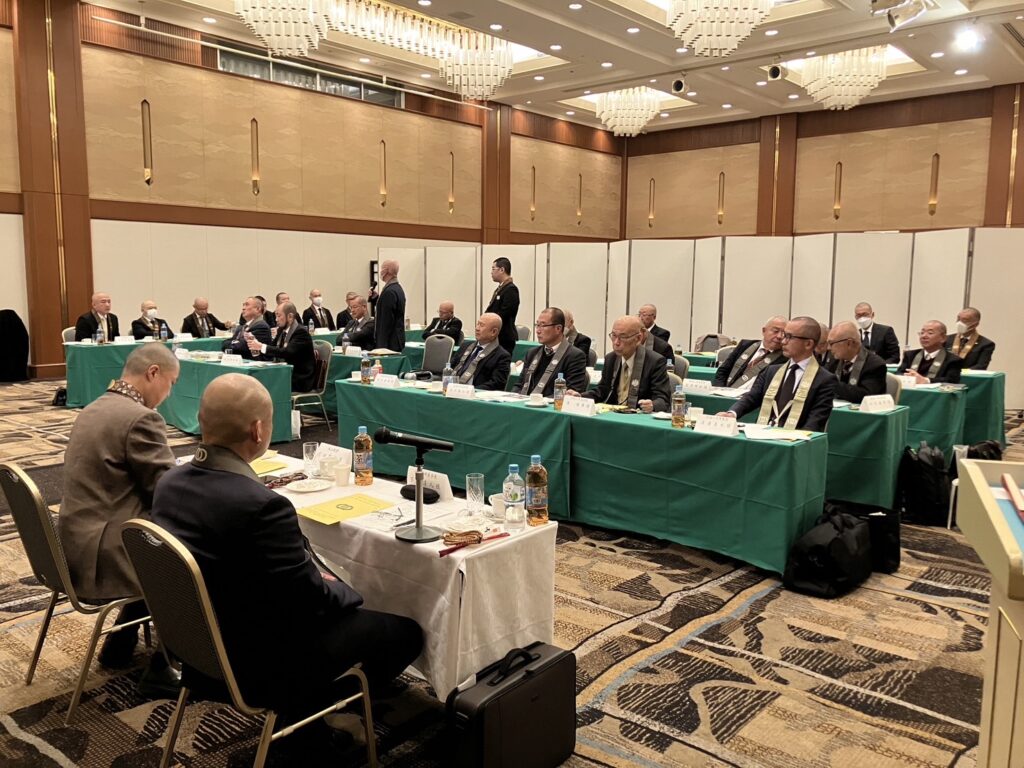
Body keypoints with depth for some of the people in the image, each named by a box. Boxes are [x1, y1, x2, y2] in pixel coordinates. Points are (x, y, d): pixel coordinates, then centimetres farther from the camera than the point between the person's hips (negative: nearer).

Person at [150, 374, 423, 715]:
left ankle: (304, 700, 25)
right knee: (406, 631, 5)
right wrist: (343, 590, 0)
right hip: (259, 660, -8)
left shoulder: (170, 482, -6)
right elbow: (312, 601, -22)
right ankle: (303, 705, 17)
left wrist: (314, 574, 7)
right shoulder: (262, 505, -32)